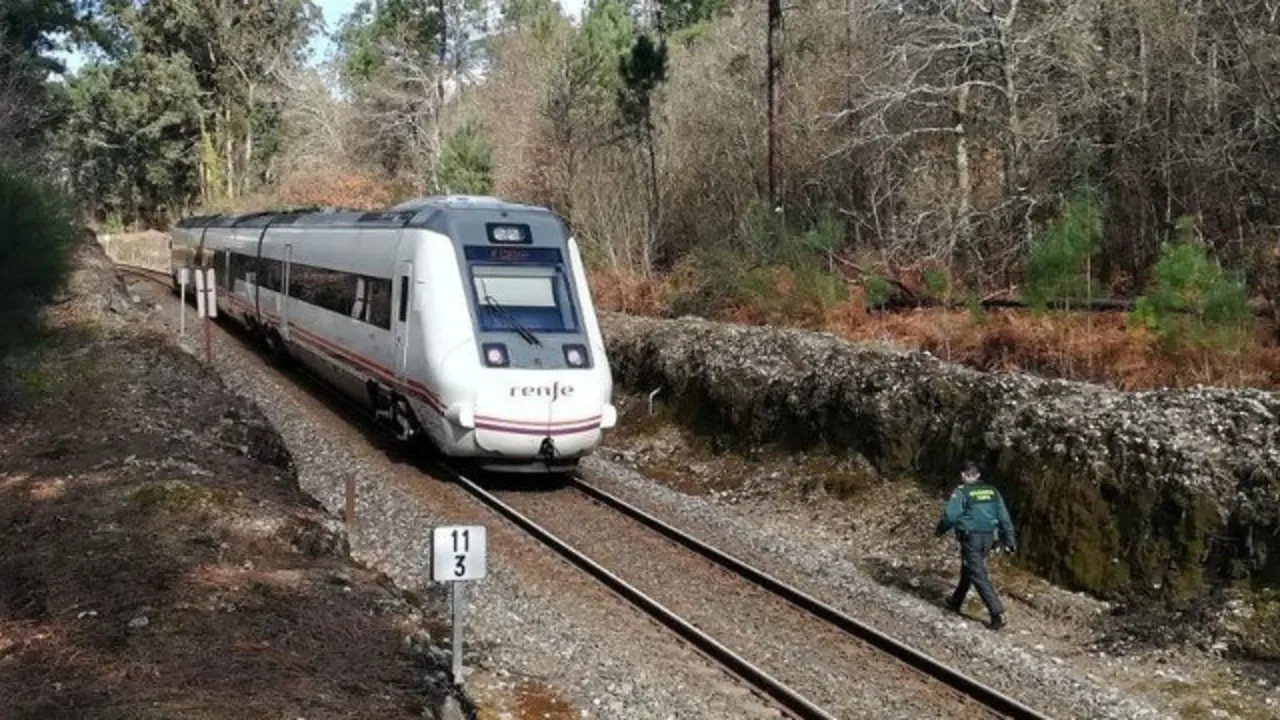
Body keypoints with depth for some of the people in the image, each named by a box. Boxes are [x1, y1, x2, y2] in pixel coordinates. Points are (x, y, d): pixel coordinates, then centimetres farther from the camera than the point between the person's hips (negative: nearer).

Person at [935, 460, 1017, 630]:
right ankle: (956, 601, 40)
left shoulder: (961, 492, -10)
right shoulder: (992, 491, 8)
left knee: (979, 576, -5)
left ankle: (997, 613, -13)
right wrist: (1009, 540, 9)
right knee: (968, 570, 24)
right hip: (988, 538, 7)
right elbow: (1004, 516, 6)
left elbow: (950, 516, -15)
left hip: (971, 538, -7)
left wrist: (940, 530, 4)